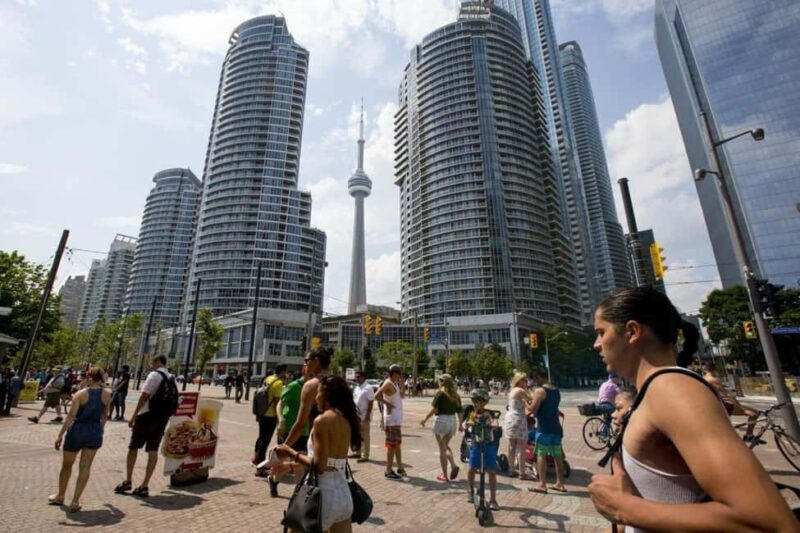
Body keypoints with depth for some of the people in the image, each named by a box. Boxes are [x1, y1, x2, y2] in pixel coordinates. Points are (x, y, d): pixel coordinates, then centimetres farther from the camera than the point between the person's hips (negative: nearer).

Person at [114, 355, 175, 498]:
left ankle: (128, 481, 21)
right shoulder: (172, 379, 10)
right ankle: (144, 486, 13)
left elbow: (144, 396, -16)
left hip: (147, 416, -6)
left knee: (133, 447, 12)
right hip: (162, 419, 6)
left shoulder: (154, 375, -11)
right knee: (153, 451, 9)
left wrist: (134, 416, -11)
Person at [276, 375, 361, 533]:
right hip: (343, 494, 7)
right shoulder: (346, 420, 6)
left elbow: (319, 466, -18)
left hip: (324, 494, -7)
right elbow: (330, 460, 10)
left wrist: (291, 453, -5)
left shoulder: (322, 420, -16)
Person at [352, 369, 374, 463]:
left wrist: (368, 415, -20)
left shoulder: (368, 388, -14)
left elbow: (371, 402, -17)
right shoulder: (356, 388, 12)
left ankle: (365, 456, 6)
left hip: (364, 416, -8)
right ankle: (358, 452, 30)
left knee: (364, 436, -1)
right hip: (356, 415, 8)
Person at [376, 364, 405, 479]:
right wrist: (387, 403, -21)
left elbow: (401, 396, 16)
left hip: (397, 418, 10)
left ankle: (400, 468, 27)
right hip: (392, 419, -10)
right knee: (392, 445, -3)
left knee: (398, 443, 17)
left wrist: (401, 384, 6)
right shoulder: (388, 383, -17)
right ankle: (388, 471, 5)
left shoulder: (394, 384, 11)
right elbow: (376, 396, -28)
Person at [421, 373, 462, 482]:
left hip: (442, 421, -6)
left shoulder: (440, 393, -9)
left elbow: (434, 408, -15)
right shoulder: (456, 395, 8)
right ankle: (454, 465, 5)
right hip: (453, 421, 6)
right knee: (446, 446, 24)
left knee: (442, 449, 7)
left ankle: (444, 475, 12)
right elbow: (459, 411, 11)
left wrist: (425, 419, -6)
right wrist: (460, 424, 22)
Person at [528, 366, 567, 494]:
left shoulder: (540, 391, -15)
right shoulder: (556, 390, 11)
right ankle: (560, 483, 21)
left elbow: (533, 410, -19)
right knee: (558, 456, 13)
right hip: (556, 427, 8)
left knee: (541, 455, 0)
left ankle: (542, 484, 2)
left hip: (544, 428, -8)